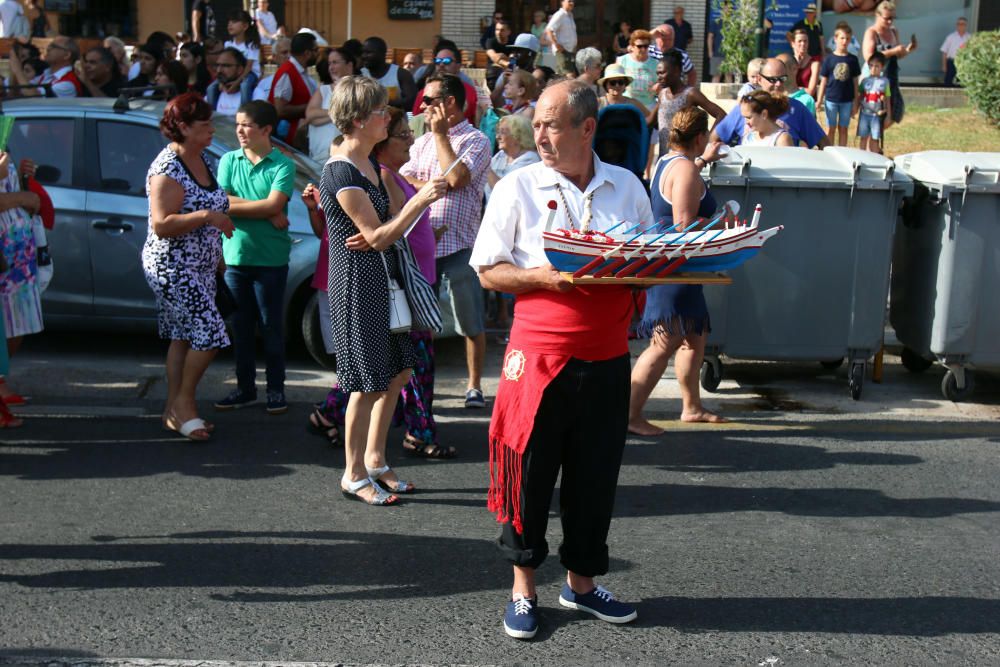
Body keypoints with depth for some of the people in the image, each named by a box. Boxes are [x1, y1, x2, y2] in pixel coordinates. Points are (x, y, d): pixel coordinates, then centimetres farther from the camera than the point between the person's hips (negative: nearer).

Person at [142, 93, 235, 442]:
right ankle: (183, 403, 5)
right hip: (173, 268, -9)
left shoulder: (201, 160, 10)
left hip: (200, 266, 9)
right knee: (209, 334, -11)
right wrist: (207, 217, -28)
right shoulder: (167, 169, -18)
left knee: (184, 337, 12)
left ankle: (175, 410, 19)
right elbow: (161, 225, -25)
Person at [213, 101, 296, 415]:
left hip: (270, 259, -3)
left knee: (271, 326, 5)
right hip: (235, 256, 4)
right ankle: (245, 389, 22)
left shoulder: (282, 165, -5)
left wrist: (235, 205, -10)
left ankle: (276, 390, 16)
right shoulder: (228, 160, 6)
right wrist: (268, 213, -13)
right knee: (241, 326, 11)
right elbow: (222, 203, -6)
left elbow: (274, 205, -17)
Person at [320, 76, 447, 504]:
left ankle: (375, 459, 28)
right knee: (369, 383, -2)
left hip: (382, 278, 9)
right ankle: (354, 475, 12)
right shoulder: (341, 174, -19)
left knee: (398, 372, 14)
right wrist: (421, 200, -26)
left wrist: (374, 235, -7)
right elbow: (378, 237, -20)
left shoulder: (370, 163, 10)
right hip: (356, 282, -9)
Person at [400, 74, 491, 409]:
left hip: (459, 244, -5)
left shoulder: (475, 140, -2)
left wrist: (440, 133, -7)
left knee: (471, 323, 2)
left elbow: (456, 178, -17)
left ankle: (474, 386, 13)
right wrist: (431, 185, -10)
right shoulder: (422, 142, 17)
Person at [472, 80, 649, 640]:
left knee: (596, 474, 11)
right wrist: (545, 277, -17)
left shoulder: (628, 187, 8)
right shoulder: (518, 188, 0)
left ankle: (582, 581, 28)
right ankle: (523, 587, 20)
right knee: (529, 470, 3)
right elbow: (488, 272, -2)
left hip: (608, 360, 3)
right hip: (540, 355, -2)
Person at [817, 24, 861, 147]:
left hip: (847, 100, 1)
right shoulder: (829, 59, -2)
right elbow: (823, 81, 2)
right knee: (831, 129, 7)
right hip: (831, 99, -1)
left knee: (843, 129, 9)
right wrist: (819, 101, -2)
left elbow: (855, 82, 5)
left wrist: (855, 103, 3)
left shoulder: (852, 60, 1)